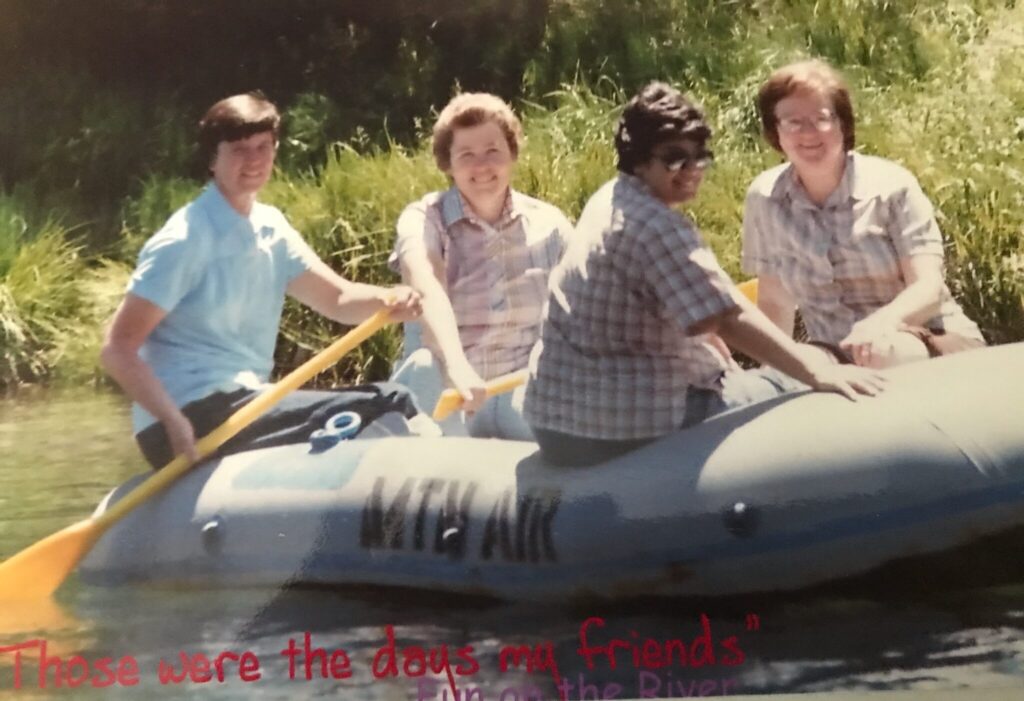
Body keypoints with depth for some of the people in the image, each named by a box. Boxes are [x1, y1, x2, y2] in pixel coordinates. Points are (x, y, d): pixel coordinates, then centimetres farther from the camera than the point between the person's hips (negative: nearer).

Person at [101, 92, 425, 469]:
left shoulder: (270, 228, 14)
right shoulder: (187, 239, -11)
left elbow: (338, 298, 6)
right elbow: (118, 350, -15)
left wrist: (388, 300, -17)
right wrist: (175, 423, -28)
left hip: (242, 407, 9)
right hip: (195, 418, -9)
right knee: (387, 406, -20)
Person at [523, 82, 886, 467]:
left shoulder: (612, 201, 11)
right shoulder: (655, 226, -21)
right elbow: (730, 319, -26)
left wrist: (727, 367, 14)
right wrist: (819, 372, -27)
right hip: (622, 427, -11)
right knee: (792, 393, -5)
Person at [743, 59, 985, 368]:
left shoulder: (891, 186, -9)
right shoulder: (764, 197, 0)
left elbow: (929, 288, -16)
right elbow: (775, 303, 9)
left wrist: (882, 322, -37)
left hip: (928, 340, -2)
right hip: (838, 356, 2)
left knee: (885, 353, -37)